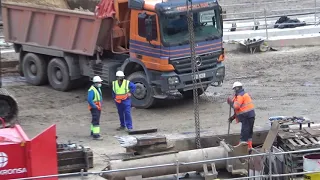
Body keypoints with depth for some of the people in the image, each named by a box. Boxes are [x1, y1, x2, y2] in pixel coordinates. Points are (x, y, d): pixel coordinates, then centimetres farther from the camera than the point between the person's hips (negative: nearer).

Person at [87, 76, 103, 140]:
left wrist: (100, 105, 12)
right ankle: (95, 135, -16)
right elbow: (89, 100, -25)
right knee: (96, 121, -14)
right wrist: (95, 107, -20)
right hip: (94, 108, -10)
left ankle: (93, 132, 32)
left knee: (95, 120, 20)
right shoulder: (92, 90, -20)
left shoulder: (98, 89, 12)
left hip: (98, 107, 10)